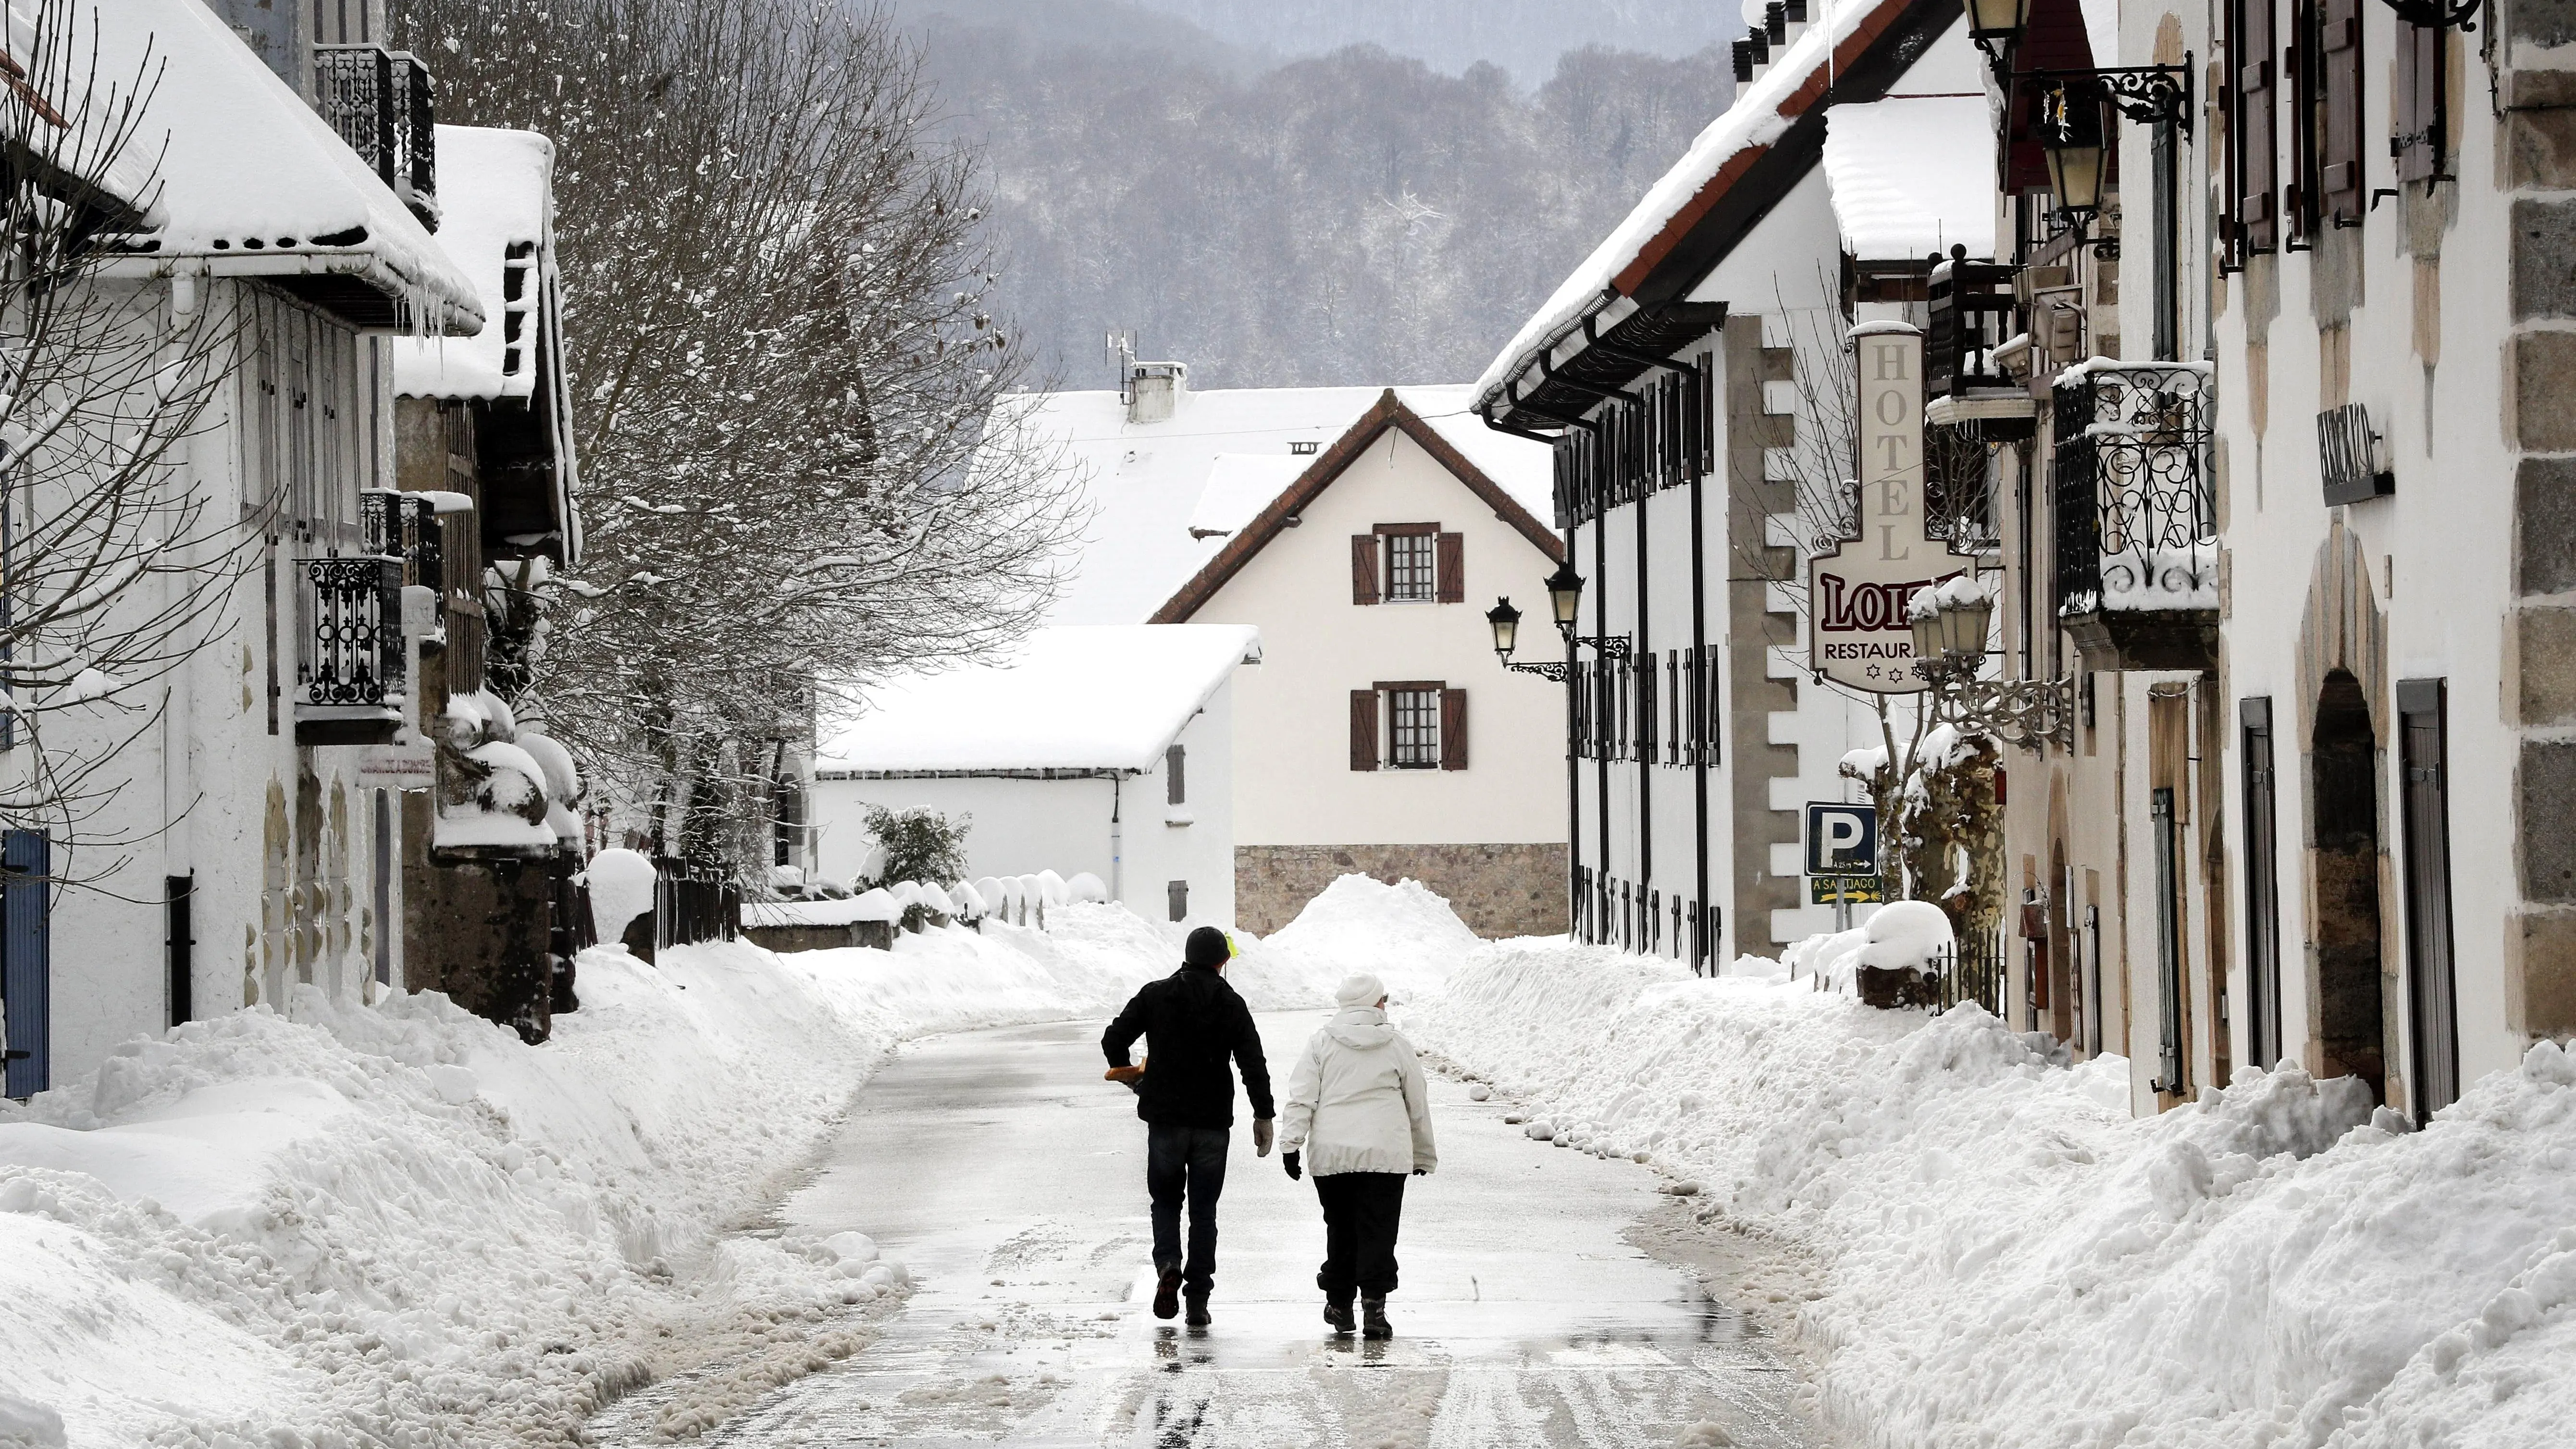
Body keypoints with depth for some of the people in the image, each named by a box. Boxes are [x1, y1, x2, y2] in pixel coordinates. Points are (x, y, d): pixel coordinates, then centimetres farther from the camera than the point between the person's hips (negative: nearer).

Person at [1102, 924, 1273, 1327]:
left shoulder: (1156, 995, -1)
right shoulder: (1231, 1005, -1)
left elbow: (1113, 1039, -4)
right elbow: (1254, 1064, -5)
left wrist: (1122, 1068, 17)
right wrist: (1264, 1116, 1)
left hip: (1165, 1117, 0)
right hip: (1213, 1122, 0)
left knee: (1166, 1198, 15)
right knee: (1204, 1208, 8)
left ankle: (1168, 1264, -12)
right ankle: (1198, 1297, 4)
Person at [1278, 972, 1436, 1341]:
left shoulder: (1322, 1043, 5)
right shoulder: (1398, 1046, 5)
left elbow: (1302, 1098, -2)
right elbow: (1418, 1107, 12)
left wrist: (1291, 1144, -2)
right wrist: (1424, 1155, 22)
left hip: (1331, 1154, 1)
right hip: (1386, 1153, -1)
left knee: (1340, 1228, 13)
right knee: (1378, 1230, -1)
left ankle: (1339, 1304, 19)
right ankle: (1374, 1304, -13)